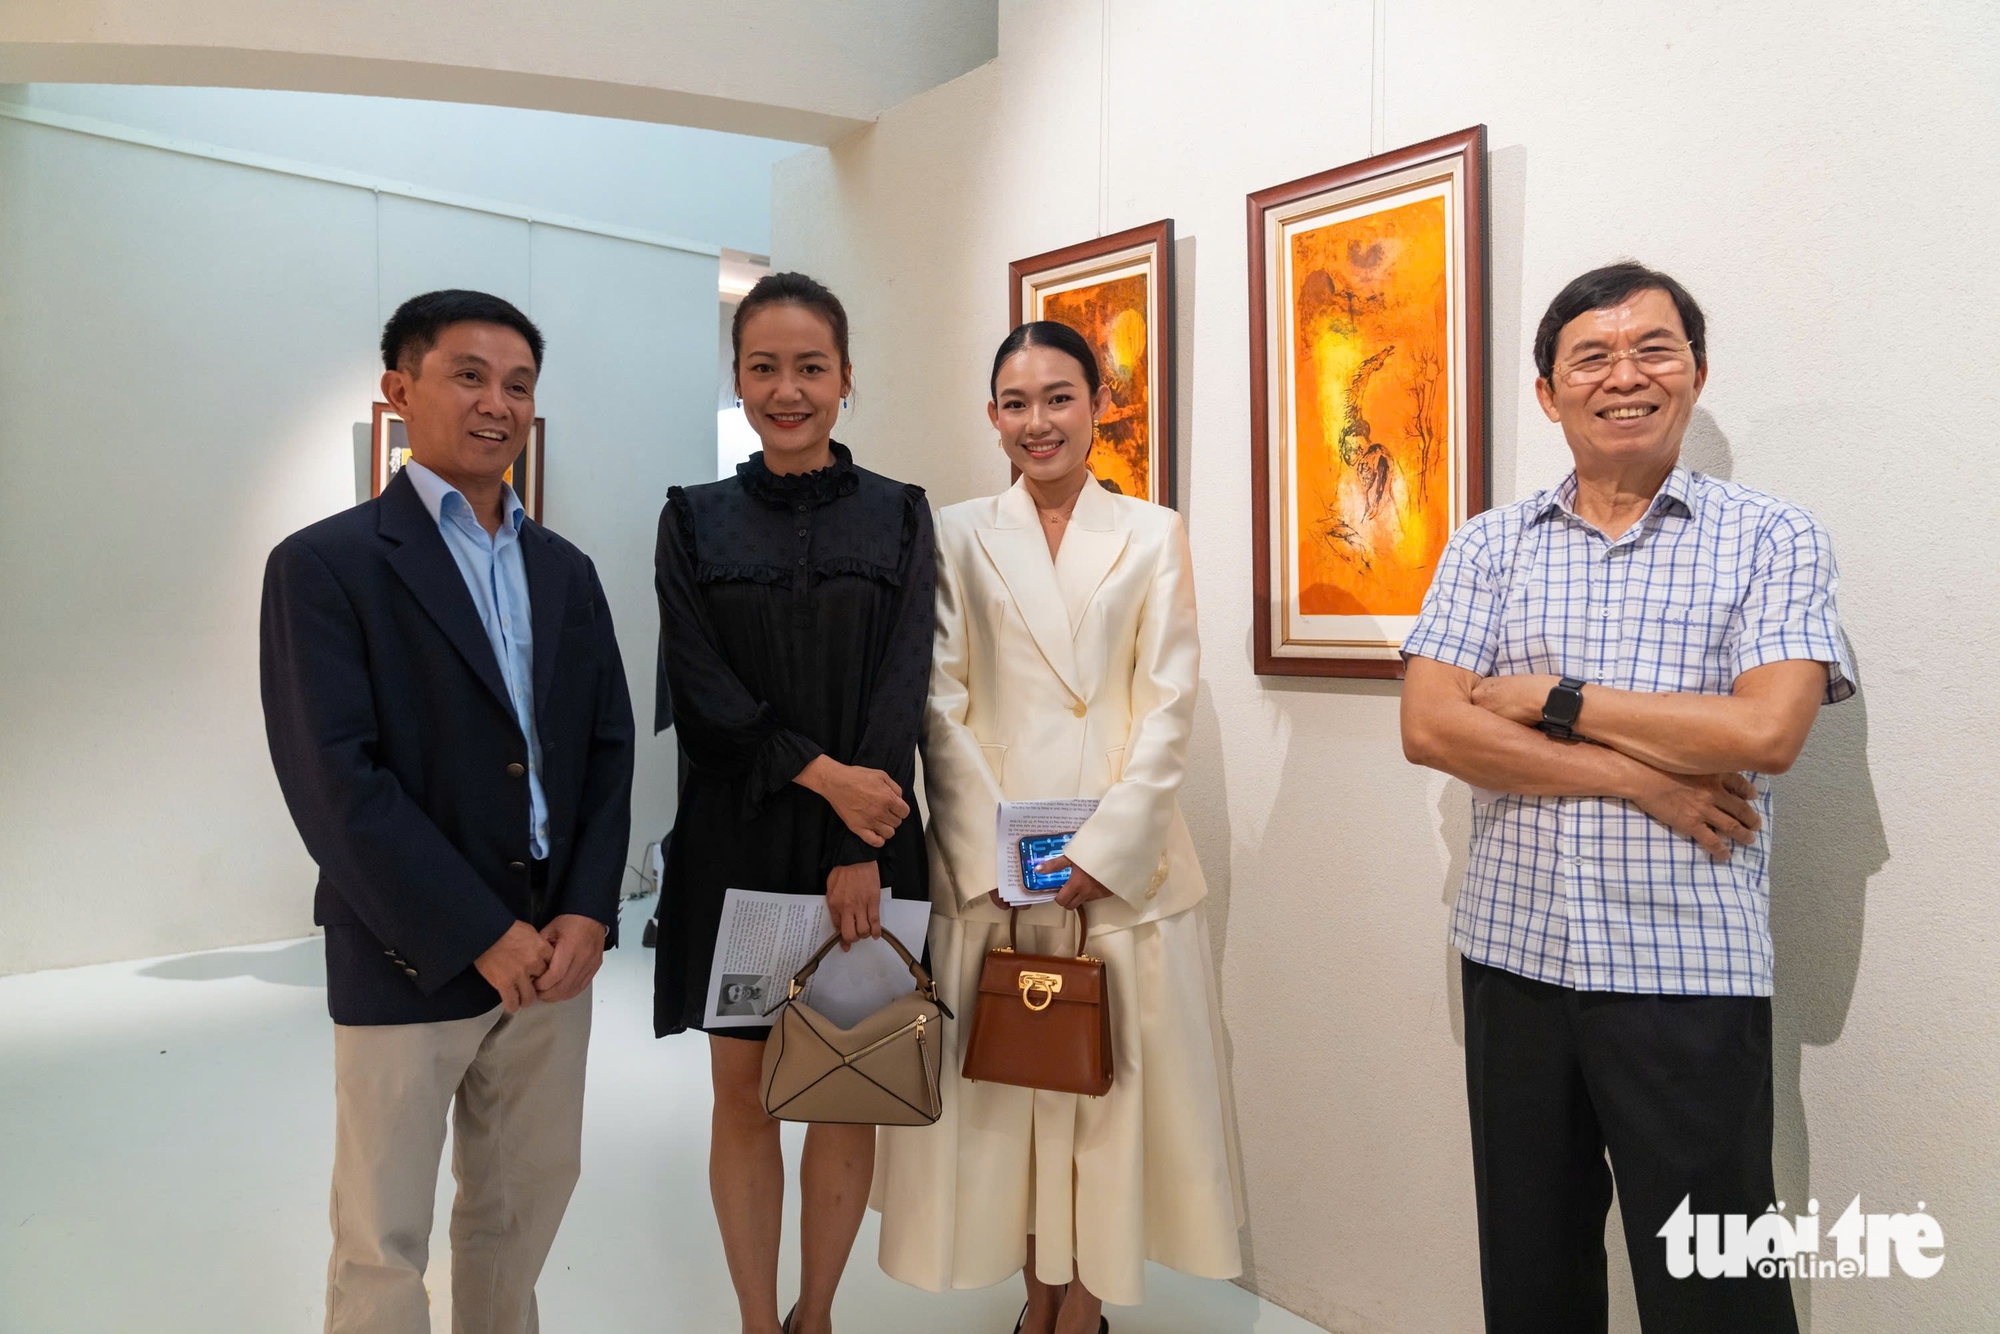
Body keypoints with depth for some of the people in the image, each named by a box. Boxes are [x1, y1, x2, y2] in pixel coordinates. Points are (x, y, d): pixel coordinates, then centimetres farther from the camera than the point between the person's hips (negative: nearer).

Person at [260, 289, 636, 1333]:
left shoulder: (565, 571, 10)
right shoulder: (325, 565, -7)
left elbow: (608, 749, 7)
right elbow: (334, 780, -14)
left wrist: (586, 913, -5)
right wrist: (481, 935, -15)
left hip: (554, 948, 5)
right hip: (407, 961, -5)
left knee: (525, 1200, 17)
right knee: (382, 1244, 8)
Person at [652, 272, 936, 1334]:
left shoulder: (899, 516, 3)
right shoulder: (696, 520, 4)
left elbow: (903, 688, -5)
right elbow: (701, 687, -4)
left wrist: (859, 851, -13)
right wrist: (822, 773, -15)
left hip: (865, 836, 0)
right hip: (736, 838, 0)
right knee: (743, 1095, 7)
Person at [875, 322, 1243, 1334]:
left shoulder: (1153, 535, 6)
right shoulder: (958, 536, 7)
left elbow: (1169, 703, 0)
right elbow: (941, 703, 1)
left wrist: (1105, 846, -11)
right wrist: (993, 848, -9)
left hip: (1123, 856, 0)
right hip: (990, 858, 1)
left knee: (1110, 1064, 4)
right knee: (1008, 1066, 7)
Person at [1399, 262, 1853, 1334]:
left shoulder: (1773, 539, 0)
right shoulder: (1488, 547, 5)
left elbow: (1764, 730, -15)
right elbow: (1429, 727, -8)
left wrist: (1551, 699, -10)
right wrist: (1642, 778, -13)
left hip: (1690, 971, -2)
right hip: (1512, 952, 3)